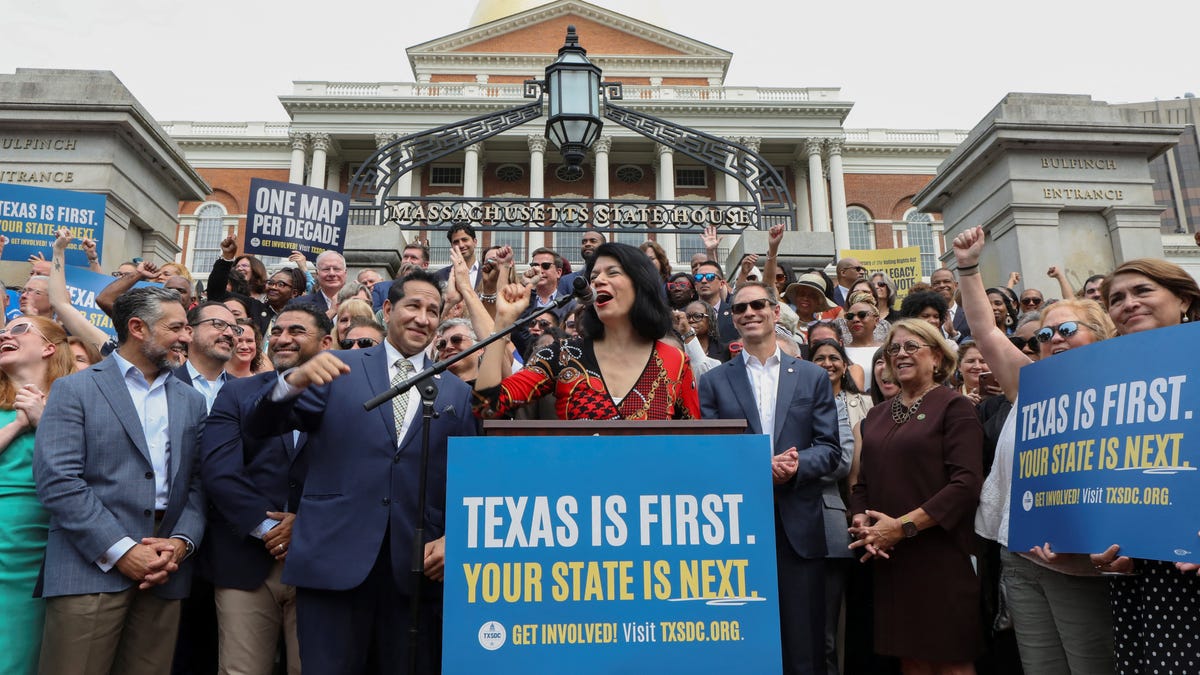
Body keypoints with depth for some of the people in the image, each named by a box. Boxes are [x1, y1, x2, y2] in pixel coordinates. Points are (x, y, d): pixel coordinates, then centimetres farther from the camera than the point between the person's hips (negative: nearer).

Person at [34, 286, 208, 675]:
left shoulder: (190, 400, 14)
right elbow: (56, 481, -9)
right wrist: (120, 551, -14)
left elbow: (199, 483, 9)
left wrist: (182, 541, -7)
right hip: (92, 568, -4)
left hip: (165, 572, 4)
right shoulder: (75, 390, 1)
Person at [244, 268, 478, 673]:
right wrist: (295, 380, -21)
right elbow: (259, 427, -2)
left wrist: (452, 538, -5)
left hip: (416, 565, 2)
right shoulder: (340, 369, 5)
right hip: (333, 558, -1)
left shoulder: (456, 393, 8)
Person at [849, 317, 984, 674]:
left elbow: (966, 483, -14)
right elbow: (863, 482, 16)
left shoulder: (954, 407, -3)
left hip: (941, 555, -5)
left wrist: (902, 526, -17)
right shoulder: (877, 415, 15)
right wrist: (861, 522, -4)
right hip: (887, 559, 5)